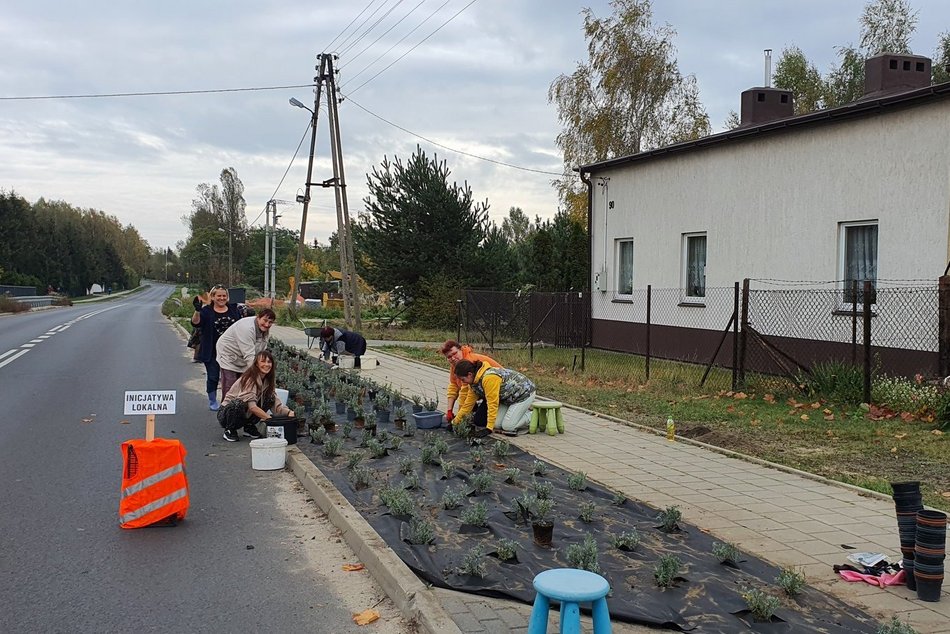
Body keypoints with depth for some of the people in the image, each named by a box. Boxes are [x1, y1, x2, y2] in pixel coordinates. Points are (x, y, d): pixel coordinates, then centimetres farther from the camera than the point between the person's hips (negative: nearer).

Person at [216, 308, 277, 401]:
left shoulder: (266, 331, -5)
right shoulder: (247, 328, -33)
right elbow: (249, 356, -38)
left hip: (242, 361, 8)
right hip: (229, 354, -8)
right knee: (230, 388, -11)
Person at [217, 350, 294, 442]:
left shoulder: (268, 381, 1)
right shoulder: (250, 379, -23)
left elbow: (276, 403, -7)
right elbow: (252, 406, -31)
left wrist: (288, 412, -27)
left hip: (245, 415, 7)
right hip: (226, 413, -6)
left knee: (270, 398, -11)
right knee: (239, 403, -38)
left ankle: (249, 427, 4)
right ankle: (229, 431, -10)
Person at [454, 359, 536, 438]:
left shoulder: (488, 378, -34)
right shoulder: (474, 381, -4)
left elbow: (493, 404, -32)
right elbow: (469, 403, 4)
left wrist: (489, 428, -28)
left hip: (524, 392, -9)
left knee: (507, 426, -15)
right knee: (497, 425, -2)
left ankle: (532, 415, 5)